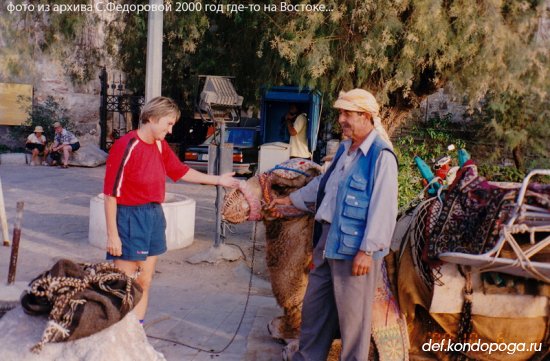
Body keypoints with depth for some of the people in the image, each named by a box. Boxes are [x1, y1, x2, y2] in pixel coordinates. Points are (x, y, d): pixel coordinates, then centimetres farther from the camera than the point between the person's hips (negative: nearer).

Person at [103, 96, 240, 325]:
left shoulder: (161, 146, 6)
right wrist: (112, 234, -16)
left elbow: (181, 171, 19)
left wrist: (218, 180, 17)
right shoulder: (127, 147, -17)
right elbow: (111, 193, -16)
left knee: (145, 282, 13)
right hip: (130, 219, -8)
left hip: (154, 217, 8)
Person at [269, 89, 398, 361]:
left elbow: (382, 207, -21)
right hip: (328, 240, 9)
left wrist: (367, 250, -22)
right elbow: (323, 183, 26)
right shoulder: (345, 149, 12)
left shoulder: (381, 155, -17)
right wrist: (289, 199, 30)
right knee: (314, 305, 19)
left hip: (354, 247, -9)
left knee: (352, 316, 4)